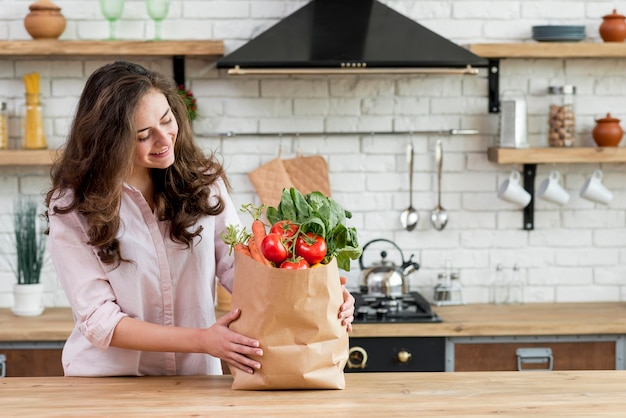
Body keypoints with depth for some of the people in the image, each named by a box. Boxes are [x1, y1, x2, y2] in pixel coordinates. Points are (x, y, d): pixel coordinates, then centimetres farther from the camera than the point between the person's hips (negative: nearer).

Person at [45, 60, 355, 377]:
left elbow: (237, 265, -1)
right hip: (105, 383, -4)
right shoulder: (71, 208, -8)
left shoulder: (201, 181, 2)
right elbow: (99, 321, -11)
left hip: (197, 379, 4)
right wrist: (202, 340, -21)